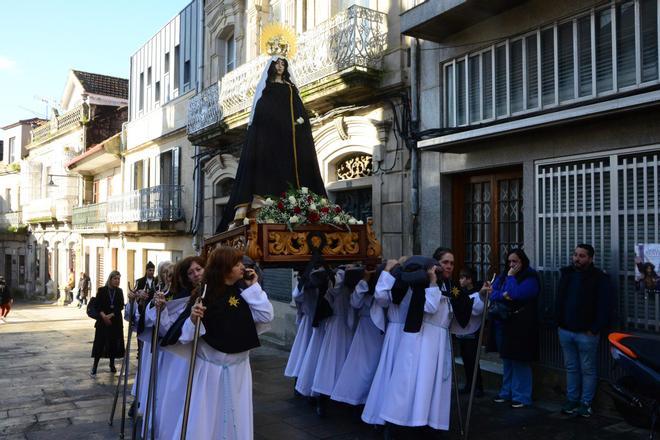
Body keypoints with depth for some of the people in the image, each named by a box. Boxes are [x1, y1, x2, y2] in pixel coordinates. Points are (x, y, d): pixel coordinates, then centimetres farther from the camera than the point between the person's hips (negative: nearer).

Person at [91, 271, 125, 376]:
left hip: (115, 321, 2)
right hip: (103, 321, -2)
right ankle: (95, 366, 0)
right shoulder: (102, 290, -1)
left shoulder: (119, 291, 5)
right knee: (100, 343, -4)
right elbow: (98, 306, -3)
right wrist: (104, 316, -17)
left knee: (114, 343, 5)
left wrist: (111, 315, -13)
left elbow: (121, 306, -1)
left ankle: (112, 365, 18)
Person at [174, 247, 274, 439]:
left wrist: (254, 287, -9)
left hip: (237, 369, 4)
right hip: (209, 368, -3)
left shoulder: (243, 294, 0)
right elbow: (186, 335, -9)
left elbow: (266, 316, -9)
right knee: (204, 419, 5)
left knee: (235, 419, 15)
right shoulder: (202, 295, -10)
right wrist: (193, 319, -30)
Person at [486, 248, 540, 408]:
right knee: (507, 361, 13)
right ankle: (506, 392, 23)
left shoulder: (530, 279, -7)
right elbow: (492, 293, 2)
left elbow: (516, 294, -21)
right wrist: (503, 295, -16)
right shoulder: (502, 277, 14)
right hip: (503, 323, 6)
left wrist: (511, 277, -9)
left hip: (521, 327, -6)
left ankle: (521, 397, 9)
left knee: (520, 362, 0)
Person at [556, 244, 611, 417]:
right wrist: (559, 322, 9)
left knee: (588, 370, 4)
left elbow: (604, 307, -11)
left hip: (586, 333, -5)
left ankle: (586, 403, 13)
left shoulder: (599, 278, -8)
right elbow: (559, 301, 16)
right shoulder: (566, 273, 10)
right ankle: (572, 400, 22)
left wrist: (595, 329, -15)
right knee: (571, 368, 13)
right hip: (565, 331, 6)